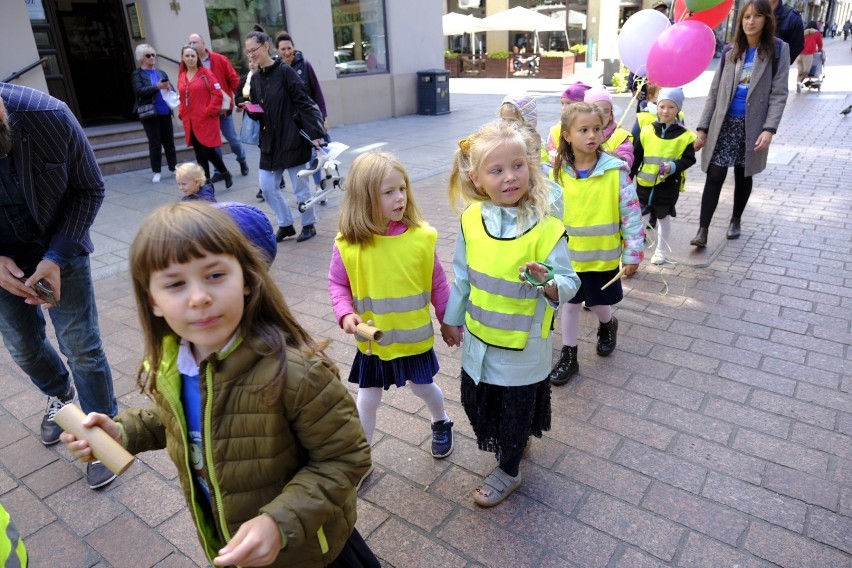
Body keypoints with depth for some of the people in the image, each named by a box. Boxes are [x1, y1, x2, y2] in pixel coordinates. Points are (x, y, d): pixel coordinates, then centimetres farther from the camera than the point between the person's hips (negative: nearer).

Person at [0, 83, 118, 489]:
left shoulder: (49, 115, -26)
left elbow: (89, 189, -13)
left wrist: (57, 256, -22)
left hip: (59, 248, -2)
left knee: (81, 346, 0)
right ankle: (61, 395, 47)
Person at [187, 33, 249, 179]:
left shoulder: (220, 59, -3)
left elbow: (233, 79, -3)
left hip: (223, 107, -1)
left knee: (232, 137, 6)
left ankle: (242, 159, 34)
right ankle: (219, 170, 15)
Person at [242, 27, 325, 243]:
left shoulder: (285, 71, -9)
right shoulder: (255, 78, 9)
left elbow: (304, 103, -12)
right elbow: (257, 112, 16)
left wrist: (315, 134, -18)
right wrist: (250, 110, -7)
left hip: (293, 138, -6)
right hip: (269, 139, 7)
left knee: (300, 186, 3)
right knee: (267, 186, 6)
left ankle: (309, 225, 21)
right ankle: (286, 224, 22)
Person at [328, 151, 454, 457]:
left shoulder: (420, 236, -15)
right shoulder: (348, 244, -16)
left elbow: (438, 283, -4)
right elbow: (337, 284, -2)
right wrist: (345, 314, -19)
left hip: (415, 336, 0)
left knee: (423, 386, 21)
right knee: (367, 398, 15)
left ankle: (441, 423, 53)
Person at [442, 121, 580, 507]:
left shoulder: (547, 228, -20)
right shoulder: (471, 218, -7)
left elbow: (569, 282, -15)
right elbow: (462, 275, 4)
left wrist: (549, 284, -38)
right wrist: (453, 318, 13)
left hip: (523, 342, -4)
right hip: (479, 334, 5)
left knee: (516, 409, 14)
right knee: (476, 401, 21)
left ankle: (508, 471, 42)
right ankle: (512, 441, 52)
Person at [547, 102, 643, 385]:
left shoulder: (616, 170, -14)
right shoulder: (558, 172, -6)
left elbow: (631, 212, -10)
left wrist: (633, 253, -9)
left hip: (604, 254, -2)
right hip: (568, 254, 2)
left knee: (599, 303, 14)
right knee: (569, 303, 12)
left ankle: (608, 325, 50)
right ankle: (568, 356, 28)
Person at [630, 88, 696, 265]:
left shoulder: (684, 135, -6)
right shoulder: (647, 131, -2)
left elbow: (689, 159, -3)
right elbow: (636, 157, 4)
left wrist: (674, 166, -22)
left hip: (669, 185, 0)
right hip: (645, 183, 1)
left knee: (664, 218, 14)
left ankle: (660, 252, 29)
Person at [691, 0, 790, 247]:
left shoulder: (778, 49, 0)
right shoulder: (731, 52, 7)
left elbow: (779, 93, -6)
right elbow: (714, 92, 6)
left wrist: (769, 128, -18)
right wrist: (703, 128, 1)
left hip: (751, 126, -1)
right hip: (724, 124, 1)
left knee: (743, 176, 11)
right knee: (715, 176, -6)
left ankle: (735, 220, 30)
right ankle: (702, 231, -6)